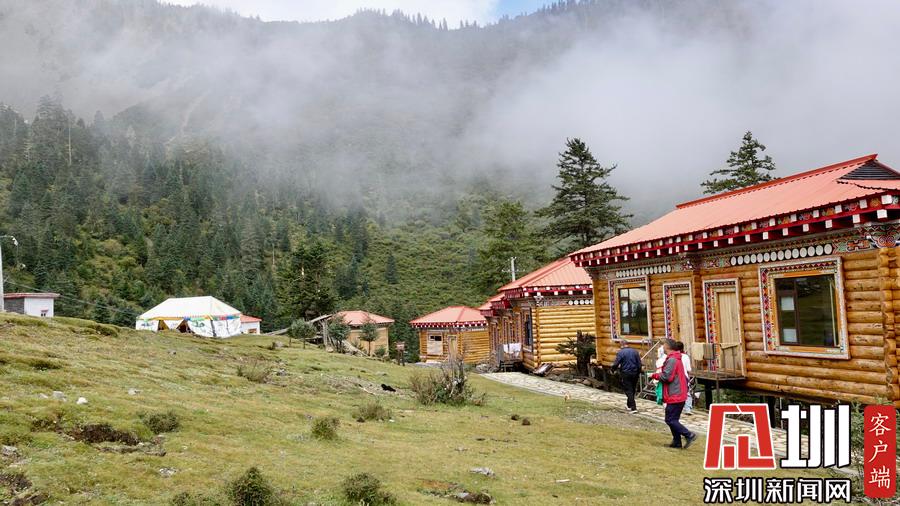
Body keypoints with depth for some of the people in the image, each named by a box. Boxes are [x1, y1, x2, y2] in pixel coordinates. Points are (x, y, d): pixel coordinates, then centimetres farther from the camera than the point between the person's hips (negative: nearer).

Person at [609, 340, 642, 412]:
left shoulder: (620, 352, -9)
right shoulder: (635, 351, 6)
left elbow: (616, 364, -14)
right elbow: (639, 364, 7)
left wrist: (613, 370, 4)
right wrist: (638, 373, 17)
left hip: (626, 374, -5)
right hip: (635, 374, 5)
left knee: (628, 391, -1)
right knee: (633, 390, 18)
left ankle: (633, 408, -7)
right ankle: (629, 405, 33)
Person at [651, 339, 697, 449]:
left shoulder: (672, 360, -16)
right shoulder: (677, 359, 17)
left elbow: (666, 377, -22)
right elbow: (685, 377, 23)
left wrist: (656, 375, -4)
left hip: (675, 396, -10)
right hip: (679, 395, 10)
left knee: (670, 420, -7)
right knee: (673, 419, 14)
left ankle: (689, 435, -8)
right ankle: (677, 442, 17)